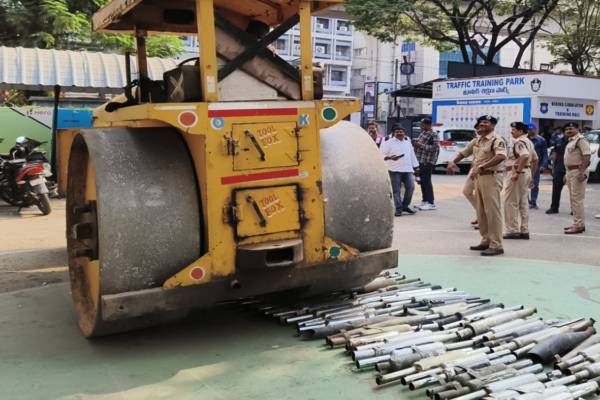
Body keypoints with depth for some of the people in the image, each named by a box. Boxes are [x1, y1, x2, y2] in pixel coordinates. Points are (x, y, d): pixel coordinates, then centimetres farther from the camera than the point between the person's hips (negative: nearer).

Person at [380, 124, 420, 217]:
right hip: (395, 170, -5)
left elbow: (412, 156, 25)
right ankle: (399, 209, 0)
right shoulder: (389, 143, 3)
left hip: (408, 170, 5)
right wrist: (390, 157, -21)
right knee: (396, 190, -5)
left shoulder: (408, 143, 21)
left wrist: (416, 167, 20)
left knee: (411, 187, -2)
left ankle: (405, 205, 15)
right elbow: (382, 155, -4)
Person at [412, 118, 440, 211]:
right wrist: (415, 143, 4)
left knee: (427, 181, -7)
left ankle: (431, 203, -3)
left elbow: (435, 147, -20)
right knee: (422, 181, 13)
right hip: (420, 160, 9)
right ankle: (425, 200, 23)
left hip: (427, 161, -9)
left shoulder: (433, 134, -11)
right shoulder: (423, 132, 14)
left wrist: (421, 145, -20)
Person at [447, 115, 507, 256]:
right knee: (481, 212, 13)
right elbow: (463, 152, 22)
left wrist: (481, 167, -38)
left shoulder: (497, 140, -13)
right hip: (479, 178, 9)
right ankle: (486, 241, 23)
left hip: (491, 178, -9)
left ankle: (496, 246, -5)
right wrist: (452, 162, 1)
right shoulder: (477, 141, 14)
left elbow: (501, 156, -31)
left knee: (492, 212, -8)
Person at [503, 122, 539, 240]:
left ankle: (513, 231, -2)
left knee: (511, 203, -4)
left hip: (516, 173, -10)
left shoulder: (519, 142, -14)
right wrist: (531, 176, 23)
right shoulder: (528, 142, 17)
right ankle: (524, 231, 15)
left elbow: (525, 156, -31)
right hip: (526, 172, 10)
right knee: (523, 203, 12)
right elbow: (535, 159, 22)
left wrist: (517, 172, -27)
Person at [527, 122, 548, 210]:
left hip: (536, 165, -1)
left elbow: (545, 154, 2)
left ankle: (533, 202, 11)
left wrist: (544, 165, -9)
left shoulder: (541, 140, 4)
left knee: (535, 185, 4)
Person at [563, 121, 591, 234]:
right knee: (573, 199, 14)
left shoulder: (581, 139, -11)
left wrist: (582, 172, -28)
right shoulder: (570, 141, 19)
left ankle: (578, 225, -8)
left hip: (578, 171, -11)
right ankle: (580, 223, 22)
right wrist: (567, 174, 21)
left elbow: (587, 155, -21)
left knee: (577, 199, -10)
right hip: (570, 171, 11)